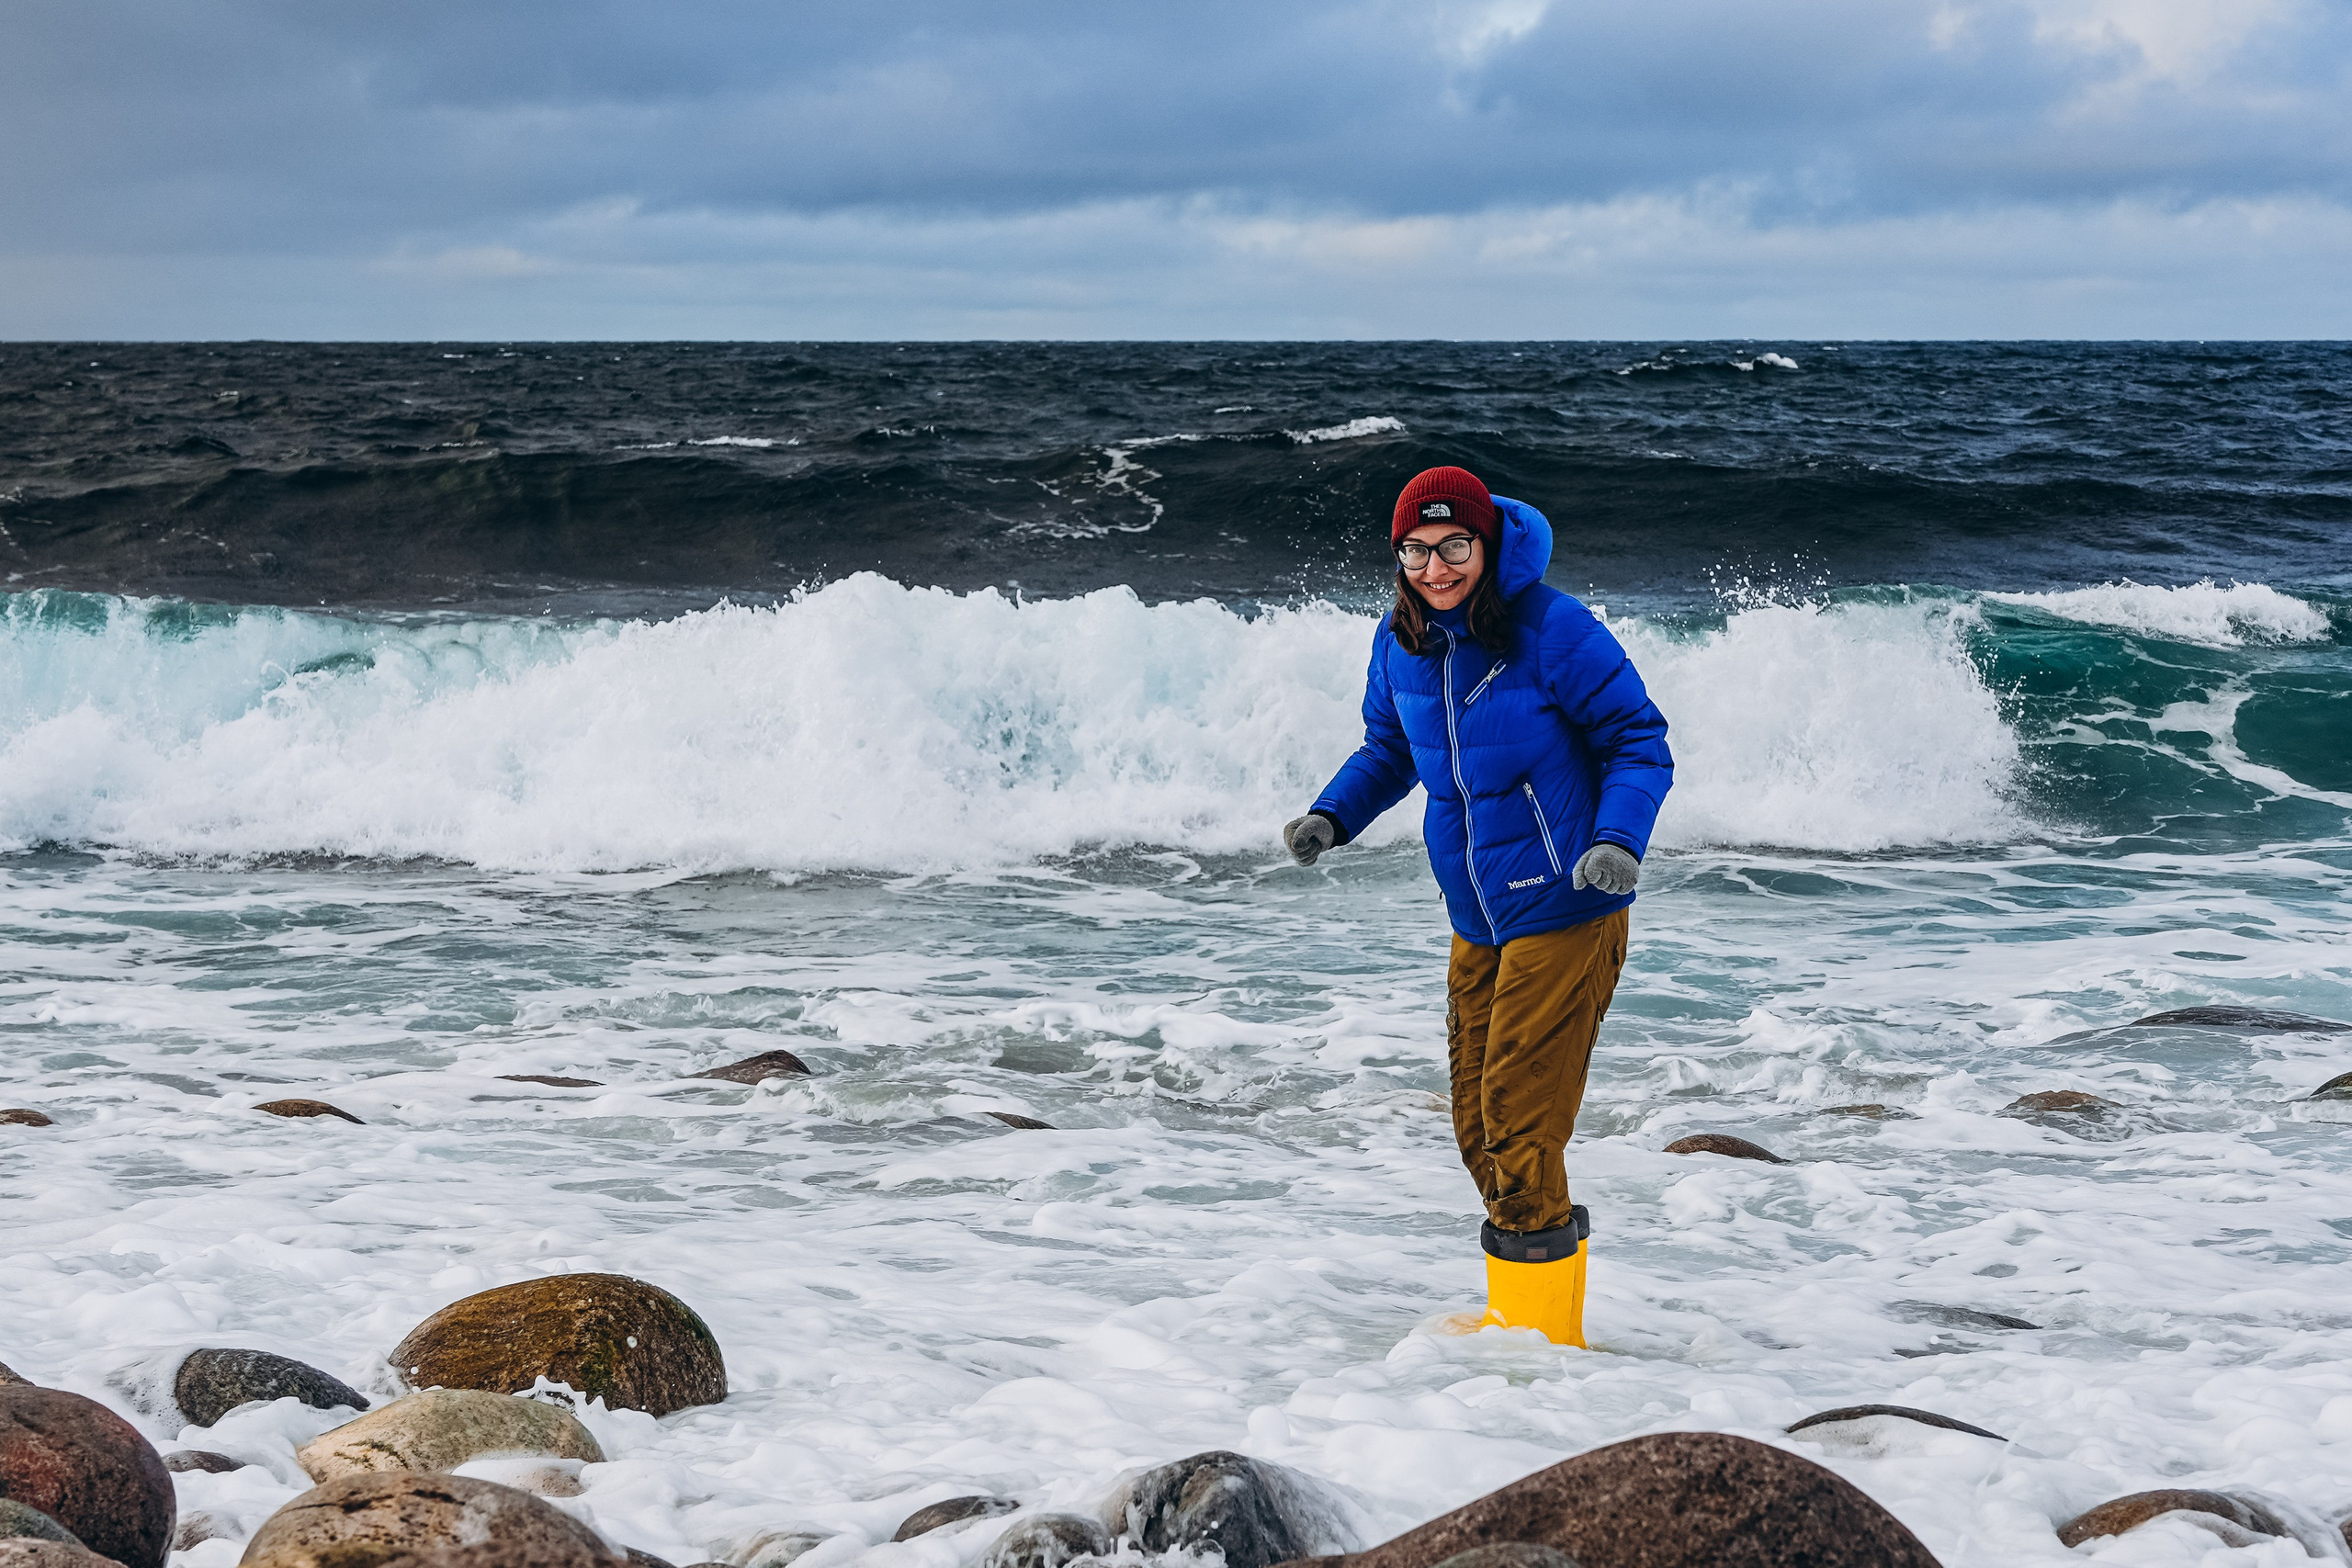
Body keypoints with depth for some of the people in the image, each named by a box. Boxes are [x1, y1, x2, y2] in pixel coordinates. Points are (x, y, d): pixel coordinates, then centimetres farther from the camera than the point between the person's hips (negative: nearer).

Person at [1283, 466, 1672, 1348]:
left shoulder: (1551, 629, -16)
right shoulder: (1400, 641, 3)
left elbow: (1640, 745, -10)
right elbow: (1389, 751, 18)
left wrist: (1620, 841, -26)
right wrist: (1331, 817, 0)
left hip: (1564, 916, -7)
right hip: (1476, 923, 7)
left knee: (1517, 1123, -8)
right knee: (1477, 1128, 12)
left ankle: (1540, 1330, 6)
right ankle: (1518, 1318, 28)